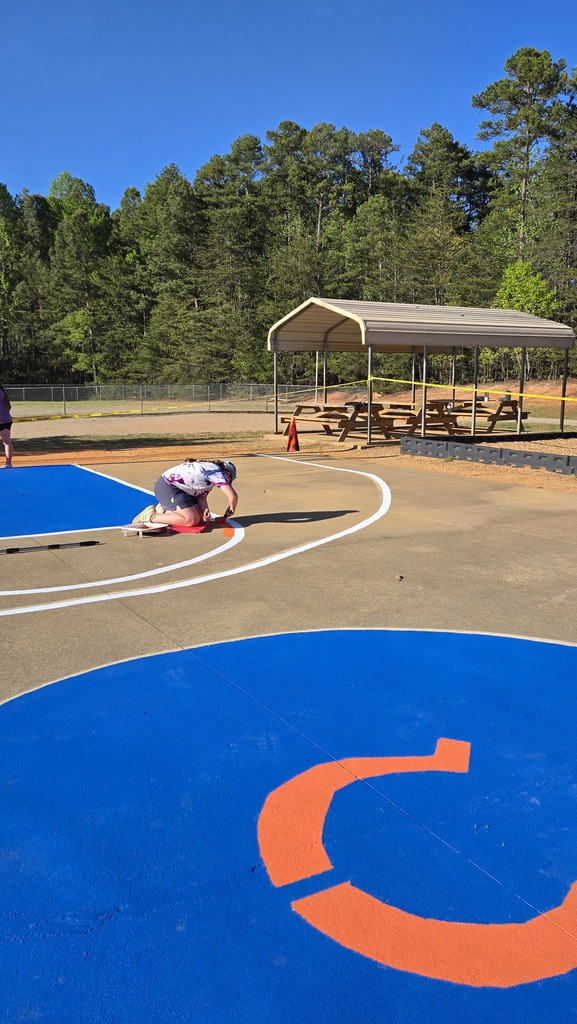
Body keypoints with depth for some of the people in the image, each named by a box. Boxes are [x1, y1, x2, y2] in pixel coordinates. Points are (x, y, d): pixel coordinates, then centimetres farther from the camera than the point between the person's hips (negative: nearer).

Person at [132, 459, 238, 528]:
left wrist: (205, 510, -9)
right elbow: (233, 496, -17)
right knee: (192, 520, -17)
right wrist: (231, 510, 2)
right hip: (167, 487, -10)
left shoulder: (209, 468, 19)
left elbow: (201, 496, 9)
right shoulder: (218, 473, -9)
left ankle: (165, 510, 14)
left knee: (201, 517, 5)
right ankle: (152, 517, -11)